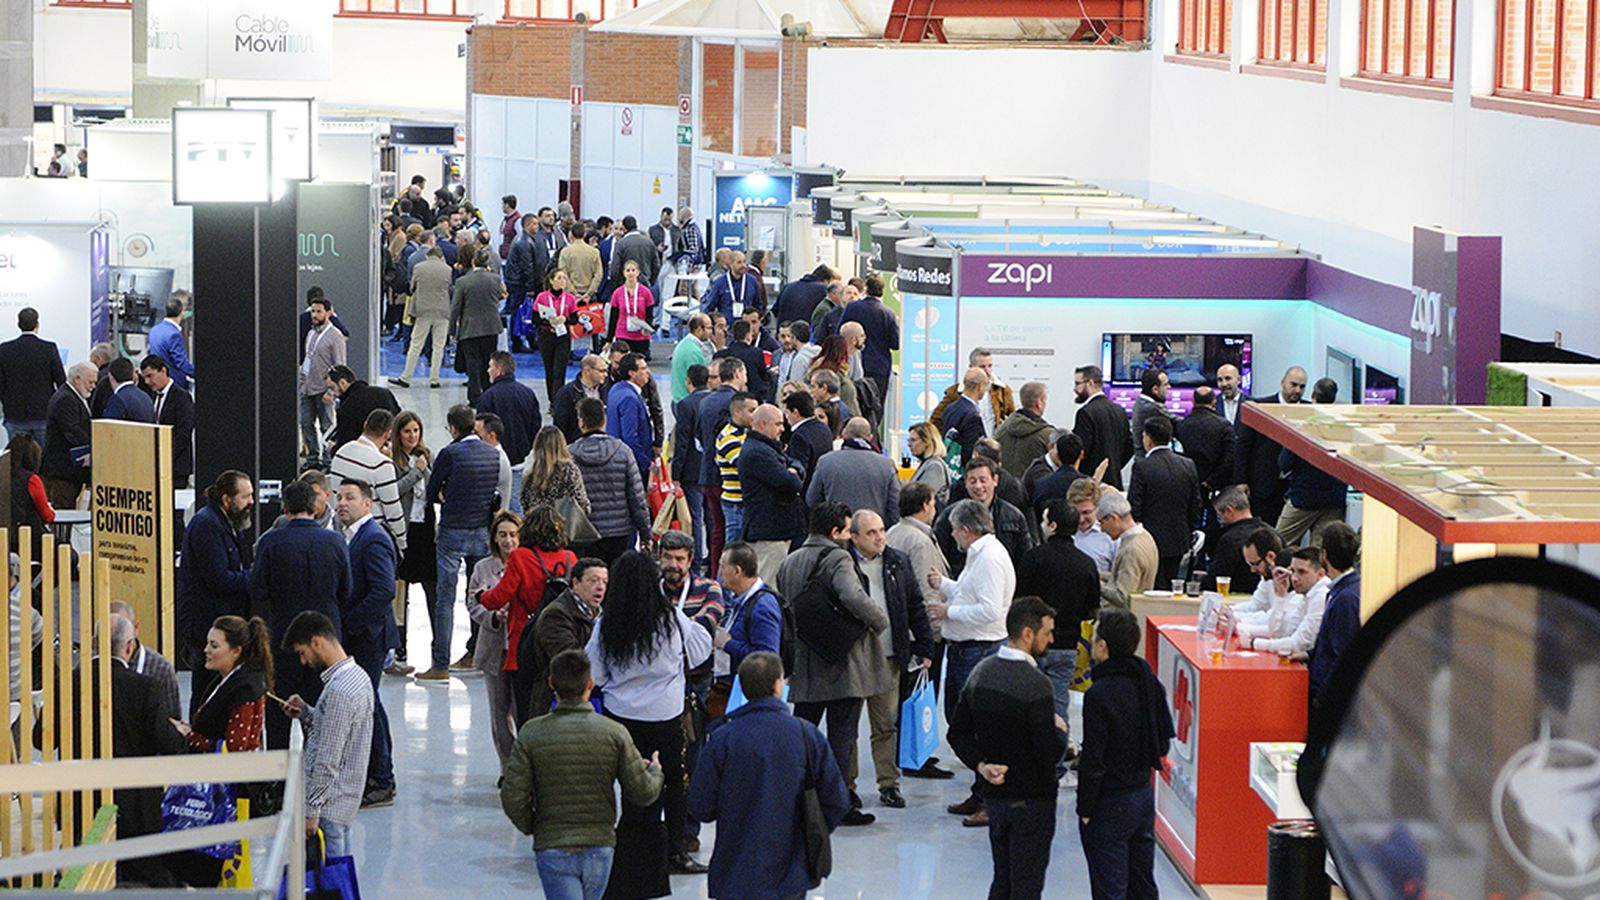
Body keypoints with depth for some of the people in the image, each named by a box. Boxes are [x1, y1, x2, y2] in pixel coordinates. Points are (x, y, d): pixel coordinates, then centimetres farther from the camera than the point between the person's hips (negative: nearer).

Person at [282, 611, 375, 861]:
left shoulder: (338, 691, -22)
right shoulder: (357, 676, 9)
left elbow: (328, 760, -22)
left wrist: (311, 810, -18)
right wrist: (306, 713, 5)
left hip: (329, 803, -10)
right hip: (346, 796, 10)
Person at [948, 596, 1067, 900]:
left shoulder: (981, 672, 2)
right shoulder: (1035, 684, -22)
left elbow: (958, 732, 6)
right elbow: (1050, 752, -23)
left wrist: (982, 765, -1)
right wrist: (1060, 729, -3)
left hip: (994, 793, 7)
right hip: (1031, 800, -7)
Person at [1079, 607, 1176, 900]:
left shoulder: (1099, 694, -22)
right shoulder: (1149, 682, 0)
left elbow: (1093, 761, -19)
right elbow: (1164, 741, 9)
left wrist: (1085, 809, -10)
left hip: (1109, 806, -7)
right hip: (1144, 796, 7)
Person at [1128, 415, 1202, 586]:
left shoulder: (1142, 467, -15)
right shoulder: (1188, 465, 1)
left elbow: (1133, 509, -12)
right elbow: (1195, 507, 8)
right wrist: (1190, 538, 18)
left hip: (1151, 542, -5)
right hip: (1179, 543, 5)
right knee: (1170, 584, 15)